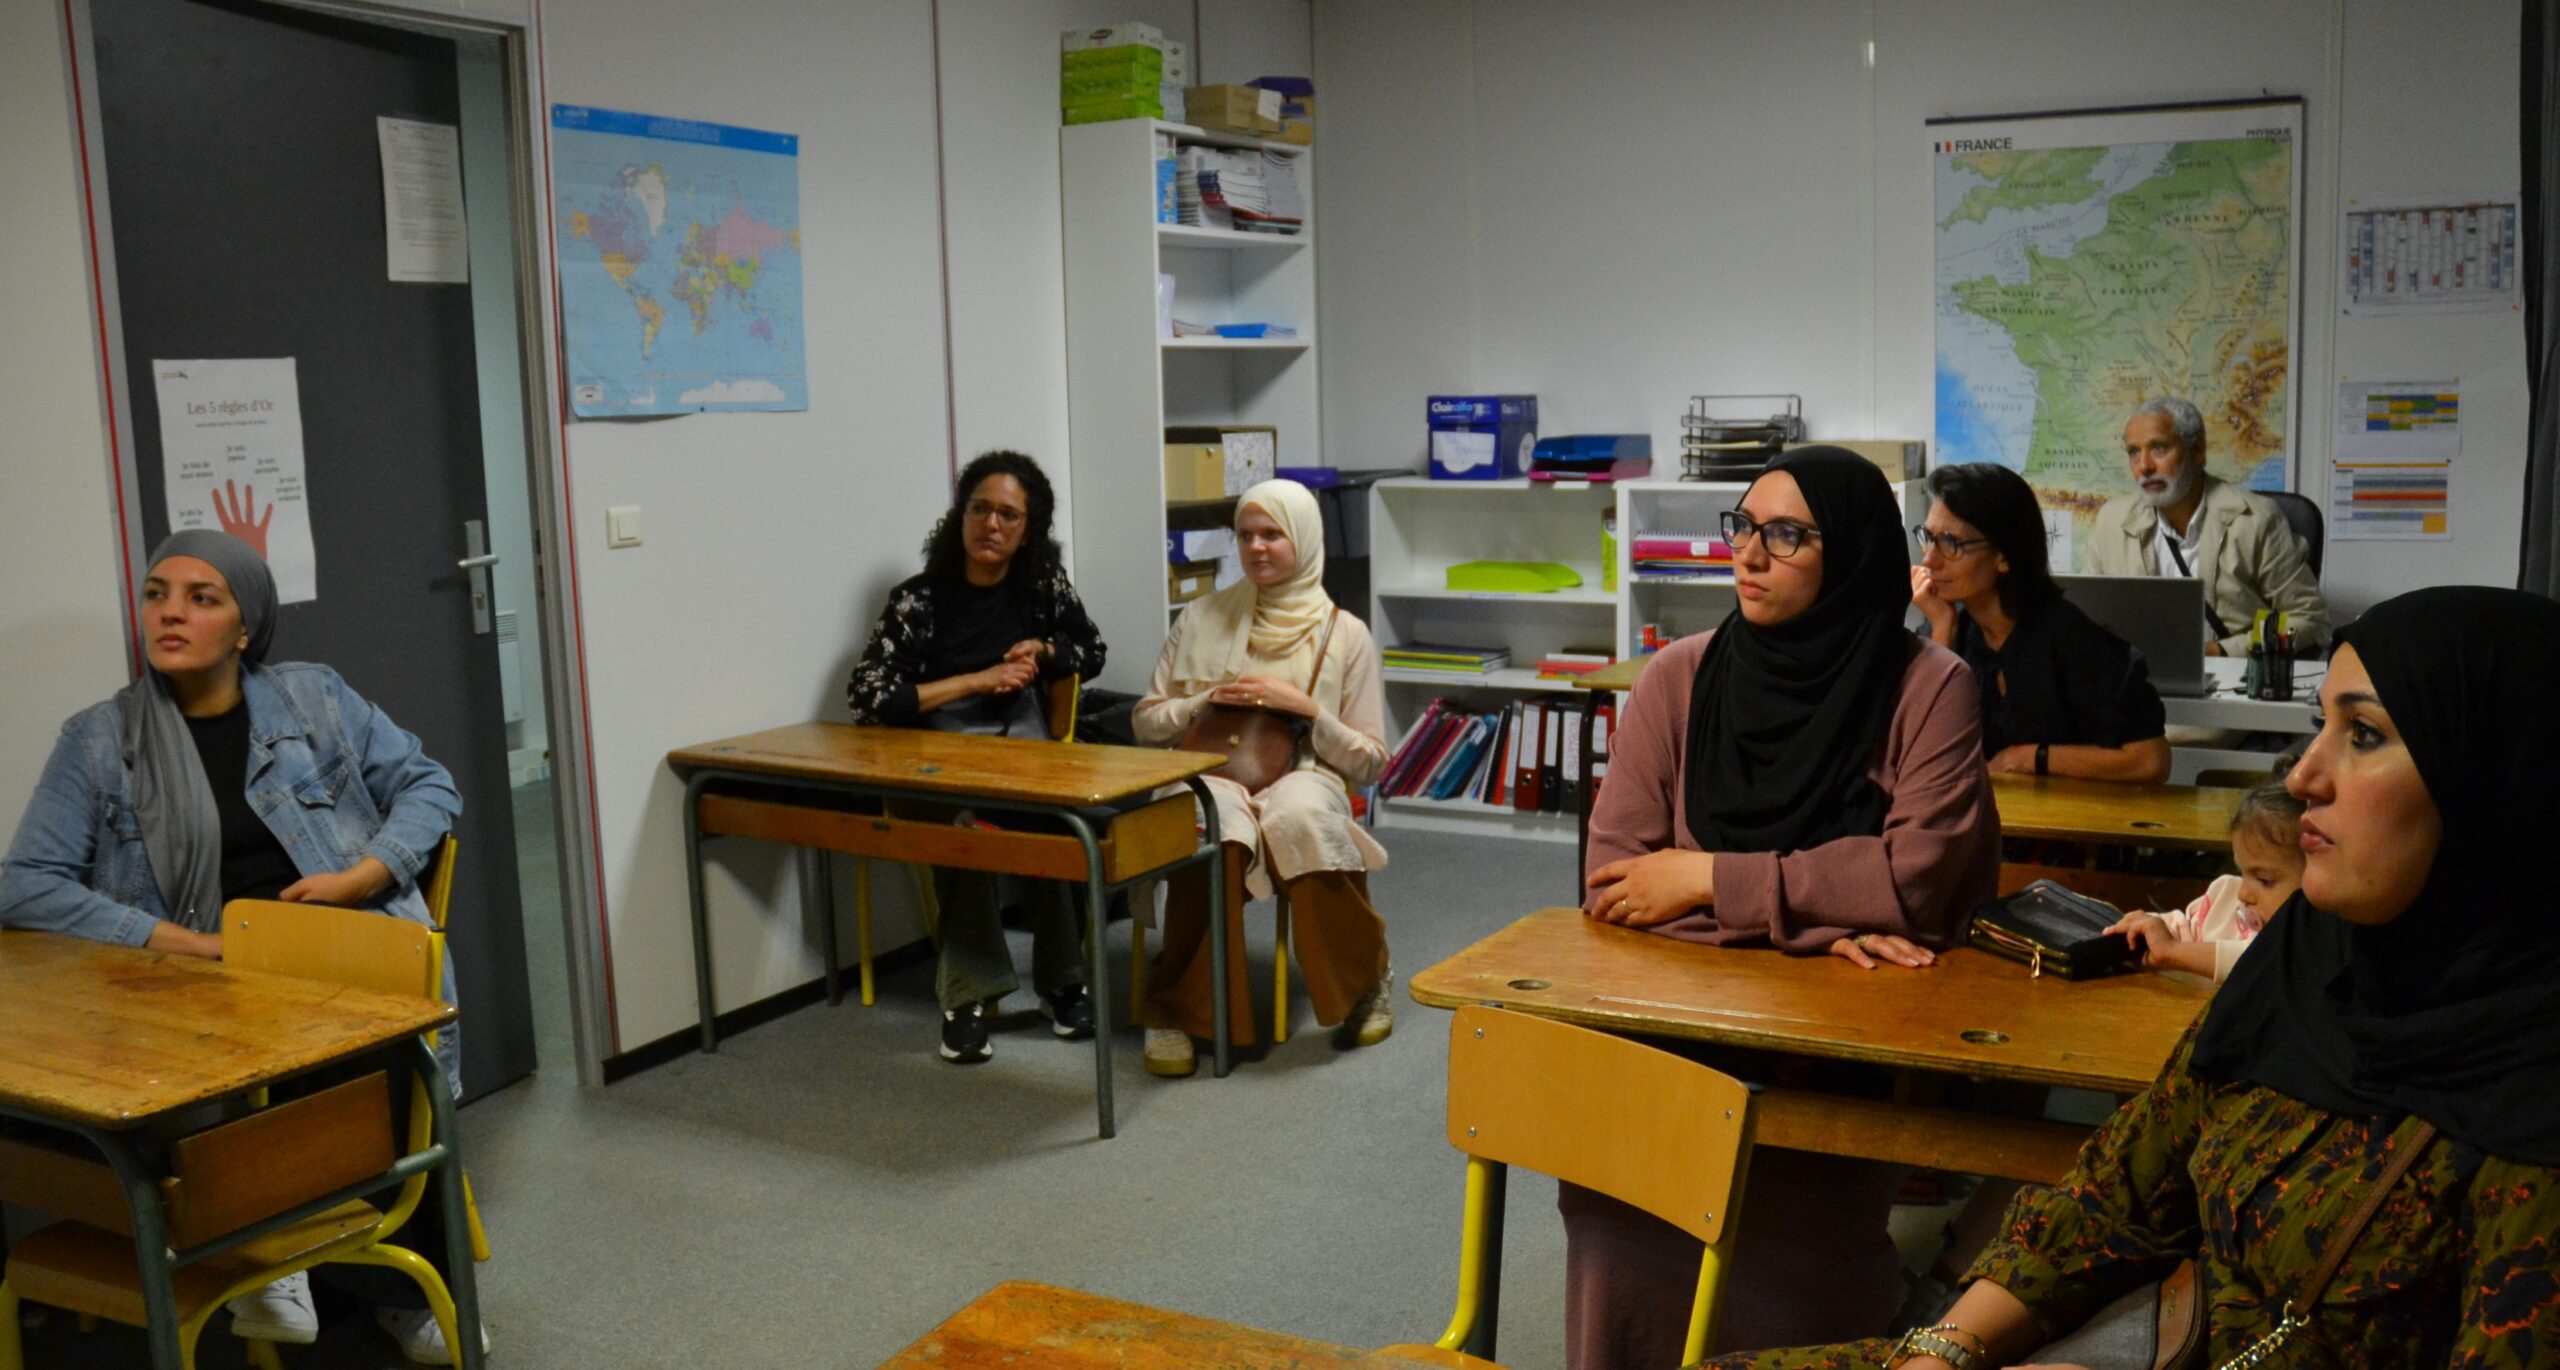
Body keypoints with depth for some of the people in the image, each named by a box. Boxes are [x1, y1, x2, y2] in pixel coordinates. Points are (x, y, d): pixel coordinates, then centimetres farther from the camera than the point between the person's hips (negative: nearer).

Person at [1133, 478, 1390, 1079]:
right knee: (1214, 828, -38)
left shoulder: (1345, 634, 11)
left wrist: (1305, 707, -7)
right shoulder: (1203, 618, 16)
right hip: (1210, 776, 1)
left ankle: (1367, 984, -14)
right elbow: (1147, 722, 17)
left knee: (1303, 816, -39)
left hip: (1303, 777, 0)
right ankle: (1175, 1012, -23)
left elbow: (1369, 762, 8)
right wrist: (1211, 699, -2)